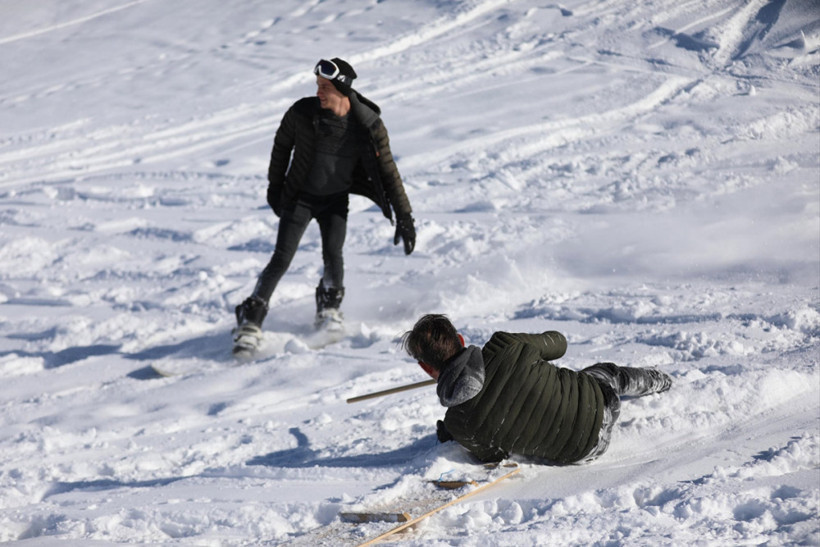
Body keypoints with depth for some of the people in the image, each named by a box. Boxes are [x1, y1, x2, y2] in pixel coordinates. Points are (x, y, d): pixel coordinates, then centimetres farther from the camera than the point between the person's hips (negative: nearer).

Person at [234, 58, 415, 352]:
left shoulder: (369, 126, -17)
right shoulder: (302, 113, -18)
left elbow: (388, 171, -9)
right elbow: (282, 146, 3)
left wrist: (404, 216, -10)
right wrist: (275, 185, 11)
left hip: (336, 201, 0)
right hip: (299, 197, 0)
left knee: (332, 255, -17)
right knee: (282, 259, -10)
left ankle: (329, 310, 10)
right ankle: (250, 320, -2)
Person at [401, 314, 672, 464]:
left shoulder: (458, 424, -25)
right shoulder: (505, 346, -24)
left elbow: (492, 455, -5)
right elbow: (558, 343, -2)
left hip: (571, 453, 0)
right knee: (609, 374, 37)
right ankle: (656, 381, 69)